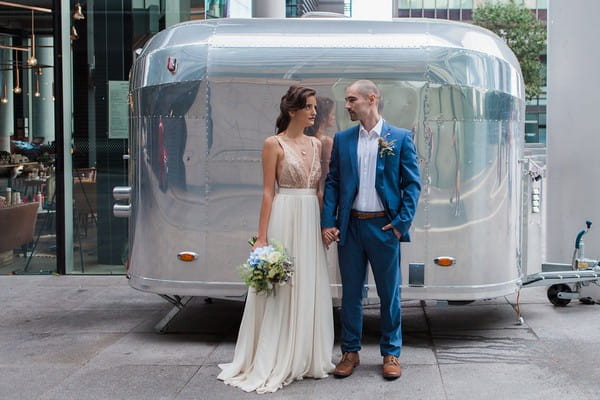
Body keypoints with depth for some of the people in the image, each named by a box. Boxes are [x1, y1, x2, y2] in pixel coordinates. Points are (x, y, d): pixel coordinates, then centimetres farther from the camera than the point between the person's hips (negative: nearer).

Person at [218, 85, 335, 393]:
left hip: (311, 223, 6)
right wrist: (262, 237, -12)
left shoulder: (315, 144, 12)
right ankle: (273, 364, 7)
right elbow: (268, 192, -8)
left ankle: (306, 358, 20)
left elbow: (319, 189, 15)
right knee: (280, 289, -2)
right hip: (284, 220, -6)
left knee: (309, 289, 9)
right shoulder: (274, 144, -5)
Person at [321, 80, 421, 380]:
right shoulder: (342, 139, 7)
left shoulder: (400, 138, -1)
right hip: (350, 226, 3)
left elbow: (412, 184, -2)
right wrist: (327, 222, -3)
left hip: (384, 227, -2)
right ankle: (350, 352, 21)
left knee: (389, 293, 7)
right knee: (350, 292, 9)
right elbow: (332, 183, 6)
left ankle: (391, 353, 20)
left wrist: (402, 223, -9)